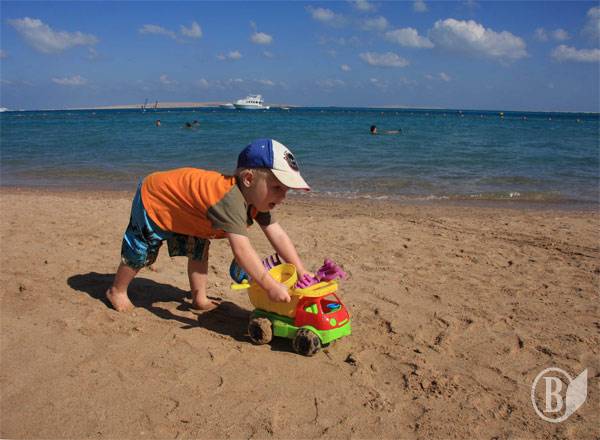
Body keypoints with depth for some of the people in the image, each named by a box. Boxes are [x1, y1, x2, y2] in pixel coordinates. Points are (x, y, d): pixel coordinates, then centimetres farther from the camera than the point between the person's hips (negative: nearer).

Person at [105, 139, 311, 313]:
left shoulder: (257, 198, -15)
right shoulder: (230, 200, -44)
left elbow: (278, 235, -15)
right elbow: (241, 248, -51)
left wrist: (302, 272, -20)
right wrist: (270, 286, -50)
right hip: (152, 200, -8)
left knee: (198, 252, 10)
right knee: (140, 254, 10)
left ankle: (199, 298, 24)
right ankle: (117, 291, 33)